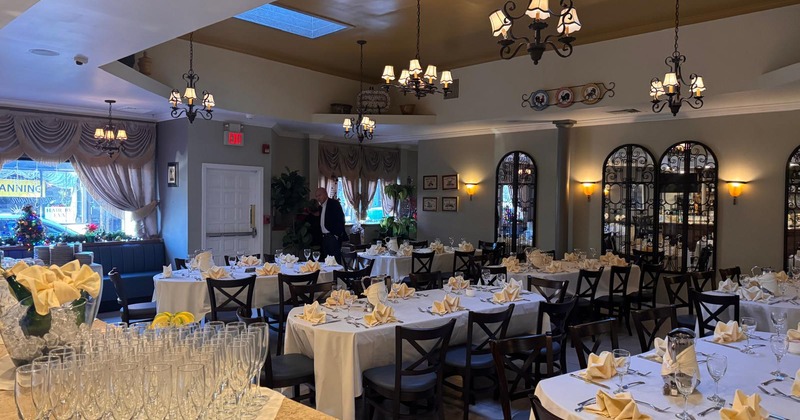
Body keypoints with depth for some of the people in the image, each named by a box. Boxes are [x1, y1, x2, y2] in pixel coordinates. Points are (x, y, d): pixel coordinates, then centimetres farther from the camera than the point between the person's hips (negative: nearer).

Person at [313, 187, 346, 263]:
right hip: (325, 237, 8)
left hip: (333, 237, -8)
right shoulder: (321, 207, 19)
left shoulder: (334, 203, -6)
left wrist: (337, 235, -15)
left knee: (335, 260, -10)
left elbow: (340, 220, -13)